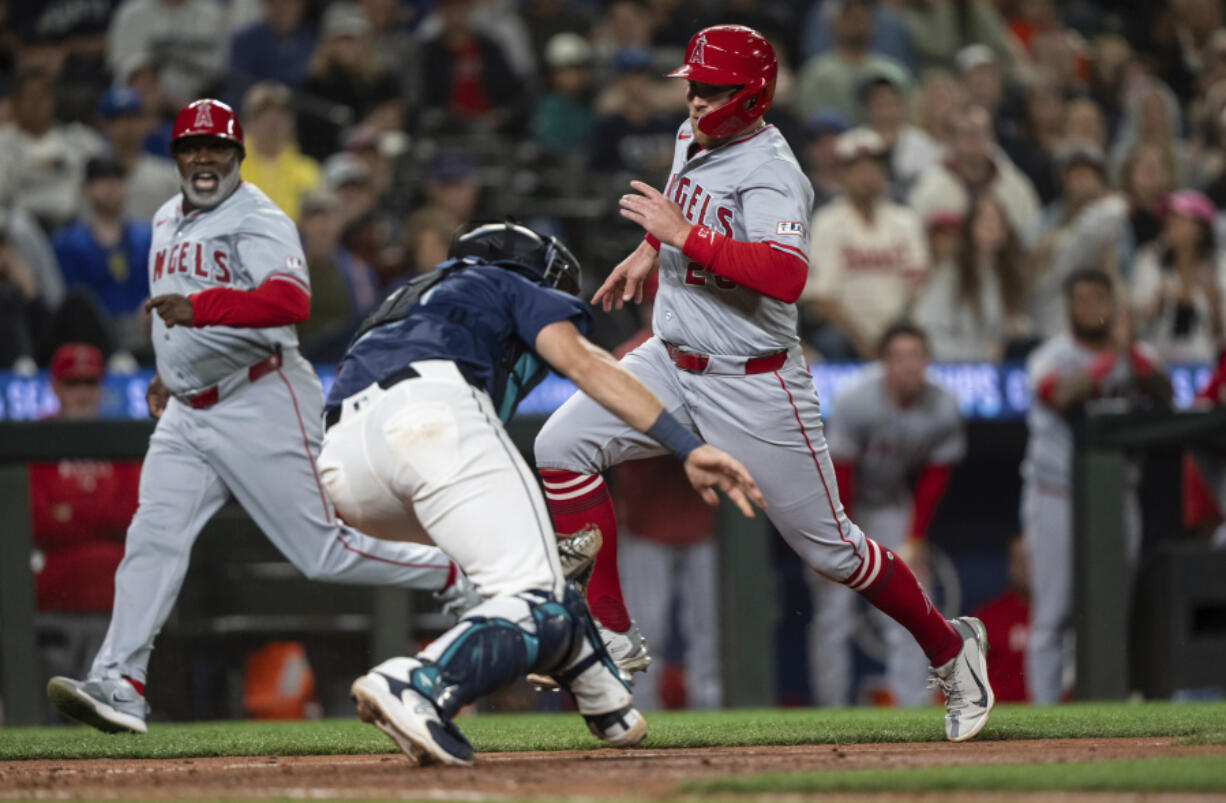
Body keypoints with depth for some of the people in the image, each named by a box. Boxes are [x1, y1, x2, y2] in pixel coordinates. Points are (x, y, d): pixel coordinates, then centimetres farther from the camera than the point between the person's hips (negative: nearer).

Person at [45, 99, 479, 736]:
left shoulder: (259, 220, -12)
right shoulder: (167, 221, 15)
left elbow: (290, 300, -32)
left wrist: (198, 308, -42)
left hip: (261, 404, -7)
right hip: (186, 414, 7)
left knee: (321, 552, -5)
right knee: (152, 539, -10)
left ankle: (457, 575, 13)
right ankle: (117, 683, -17)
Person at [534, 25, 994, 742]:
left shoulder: (770, 174, -22)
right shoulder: (694, 138, 4)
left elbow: (787, 277, -40)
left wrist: (684, 234, -36)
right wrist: (650, 249, 24)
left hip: (756, 387, -8)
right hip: (671, 363, 8)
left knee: (830, 548, 1)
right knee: (562, 446, -12)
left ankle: (951, 649, 23)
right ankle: (611, 636, -9)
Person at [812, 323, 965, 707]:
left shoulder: (943, 409, -18)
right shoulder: (856, 401, -28)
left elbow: (933, 480, -6)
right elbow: (838, 475, -23)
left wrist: (914, 541, -7)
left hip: (893, 504, 3)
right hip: (843, 501, -3)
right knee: (833, 607, -8)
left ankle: (912, 706, -6)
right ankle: (832, 709, -2)